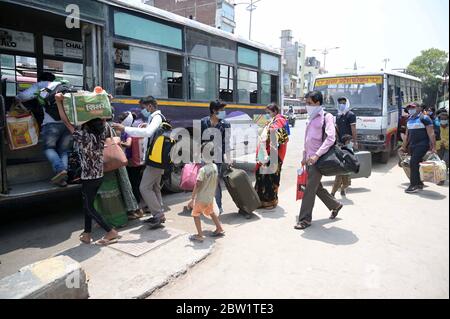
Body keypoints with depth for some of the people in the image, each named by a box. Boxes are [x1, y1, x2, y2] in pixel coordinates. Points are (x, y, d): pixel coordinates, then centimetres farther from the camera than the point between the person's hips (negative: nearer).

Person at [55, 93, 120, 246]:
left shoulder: (84, 137, -20)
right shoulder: (102, 134, -4)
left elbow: (66, 121, -17)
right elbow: (104, 118, 13)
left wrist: (59, 102, -14)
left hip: (88, 178, -7)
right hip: (99, 176, 7)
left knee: (89, 207, 5)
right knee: (87, 205, 18)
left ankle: (111, 232, 2)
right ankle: (87, 234, 24)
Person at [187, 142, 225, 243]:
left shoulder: (203, 170, -22)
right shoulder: (215, 167, -2)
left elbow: (197, 185, -22)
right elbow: (216, 181, 10)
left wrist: (192, 199, -17)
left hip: (201, 198, -7)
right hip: (210, 197, 7)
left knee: (196, 215, 8)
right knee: (211, 212, 26)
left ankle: (200, 235, 5)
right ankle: (220, 229, 33)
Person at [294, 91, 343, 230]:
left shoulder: (326, 117, -8)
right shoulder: (311, 118, 16)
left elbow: (331, 139, -19)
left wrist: (317, 155, -25)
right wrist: (305, 157, 20)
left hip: (318, 159, -8)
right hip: (309, 159, 8)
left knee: (310, 189, -6)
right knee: (317, 187, 17)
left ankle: (305, 219, 3)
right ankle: (335, 205, 37)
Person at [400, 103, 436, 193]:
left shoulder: (424, 118, -7)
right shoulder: (410, 119, 16)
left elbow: (431, 134, -11)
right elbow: (407, 135, 22)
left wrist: (433, 147, -16)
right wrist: (404, 146, 21)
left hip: (422, 145, -7)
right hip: (412, 145, 7)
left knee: (413, 163, -15)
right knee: (416, 164, 10)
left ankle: (413, 185, -12)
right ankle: (419, 183, 21)